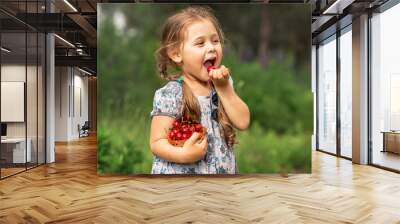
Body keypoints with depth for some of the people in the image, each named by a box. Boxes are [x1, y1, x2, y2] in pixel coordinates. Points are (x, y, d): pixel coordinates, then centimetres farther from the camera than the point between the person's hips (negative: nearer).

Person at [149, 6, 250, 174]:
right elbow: (156, 143, -17)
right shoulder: (170, 95, -18)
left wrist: (224, 88, -16)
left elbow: (243, 122, -8)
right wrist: (183, 154, -33)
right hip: (182, 171, -4)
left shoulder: (222, 84, -2)